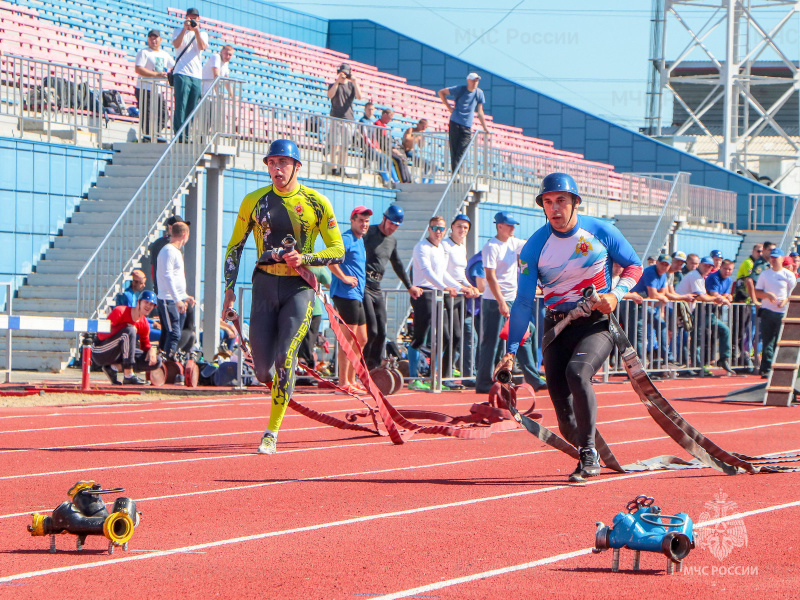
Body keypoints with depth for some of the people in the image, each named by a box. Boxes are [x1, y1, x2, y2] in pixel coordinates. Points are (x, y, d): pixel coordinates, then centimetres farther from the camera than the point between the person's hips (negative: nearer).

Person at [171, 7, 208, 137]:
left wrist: (196, 30, -12)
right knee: (181, 106, -12)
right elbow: (176, 44, -8)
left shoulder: (202, 34, 18)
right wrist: (185, 29, -16)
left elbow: (202, 47, -3)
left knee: (192, 107, 1)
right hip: (181, 73, -3)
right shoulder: (179, 31, 13)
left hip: (197, 76, 3)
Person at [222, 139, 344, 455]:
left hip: (299, 287, -2)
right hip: (265, 284, 3)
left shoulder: (316, 203, -2)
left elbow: (338, 250, 2)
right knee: (262, 369, -3)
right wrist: (229, 288, 4)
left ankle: (272, 432, -7)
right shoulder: (254, 201, 5)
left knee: (284, 357, -16)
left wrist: (305, 258, -16)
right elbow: (234, 246, 13)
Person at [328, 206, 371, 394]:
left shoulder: (360, 241, 19)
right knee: (349, 339, -9)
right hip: (346, 294, -10)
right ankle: (343, 382, -7)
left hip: (357, 296, 10)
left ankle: (351, 380, 21)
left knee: (361, 340, 14)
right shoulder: (346, 239, -11)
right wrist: (344, 278, -21)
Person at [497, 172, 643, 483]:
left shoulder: (601, 232, -5)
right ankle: (587, 454, 24)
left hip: (597, 321, -2)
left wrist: (615, 294, -13)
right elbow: (524, 302, -3)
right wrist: (511, 350, -10)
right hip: (557, 326, 2)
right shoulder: (535, 246, -3)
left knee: (577, 372, -31)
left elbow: (634, 265, 7)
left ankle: (589, 456, -20)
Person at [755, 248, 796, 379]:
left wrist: (786, 301, -15)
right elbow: (757, 293, 10)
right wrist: (767, 294, -11)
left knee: (779, 343, -4)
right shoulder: (765, 274, 12)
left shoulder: (789, 275, 4)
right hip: (767, 311, 2)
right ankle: (766, 369, -3)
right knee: (767, 342, -3)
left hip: (782, 313, -2)